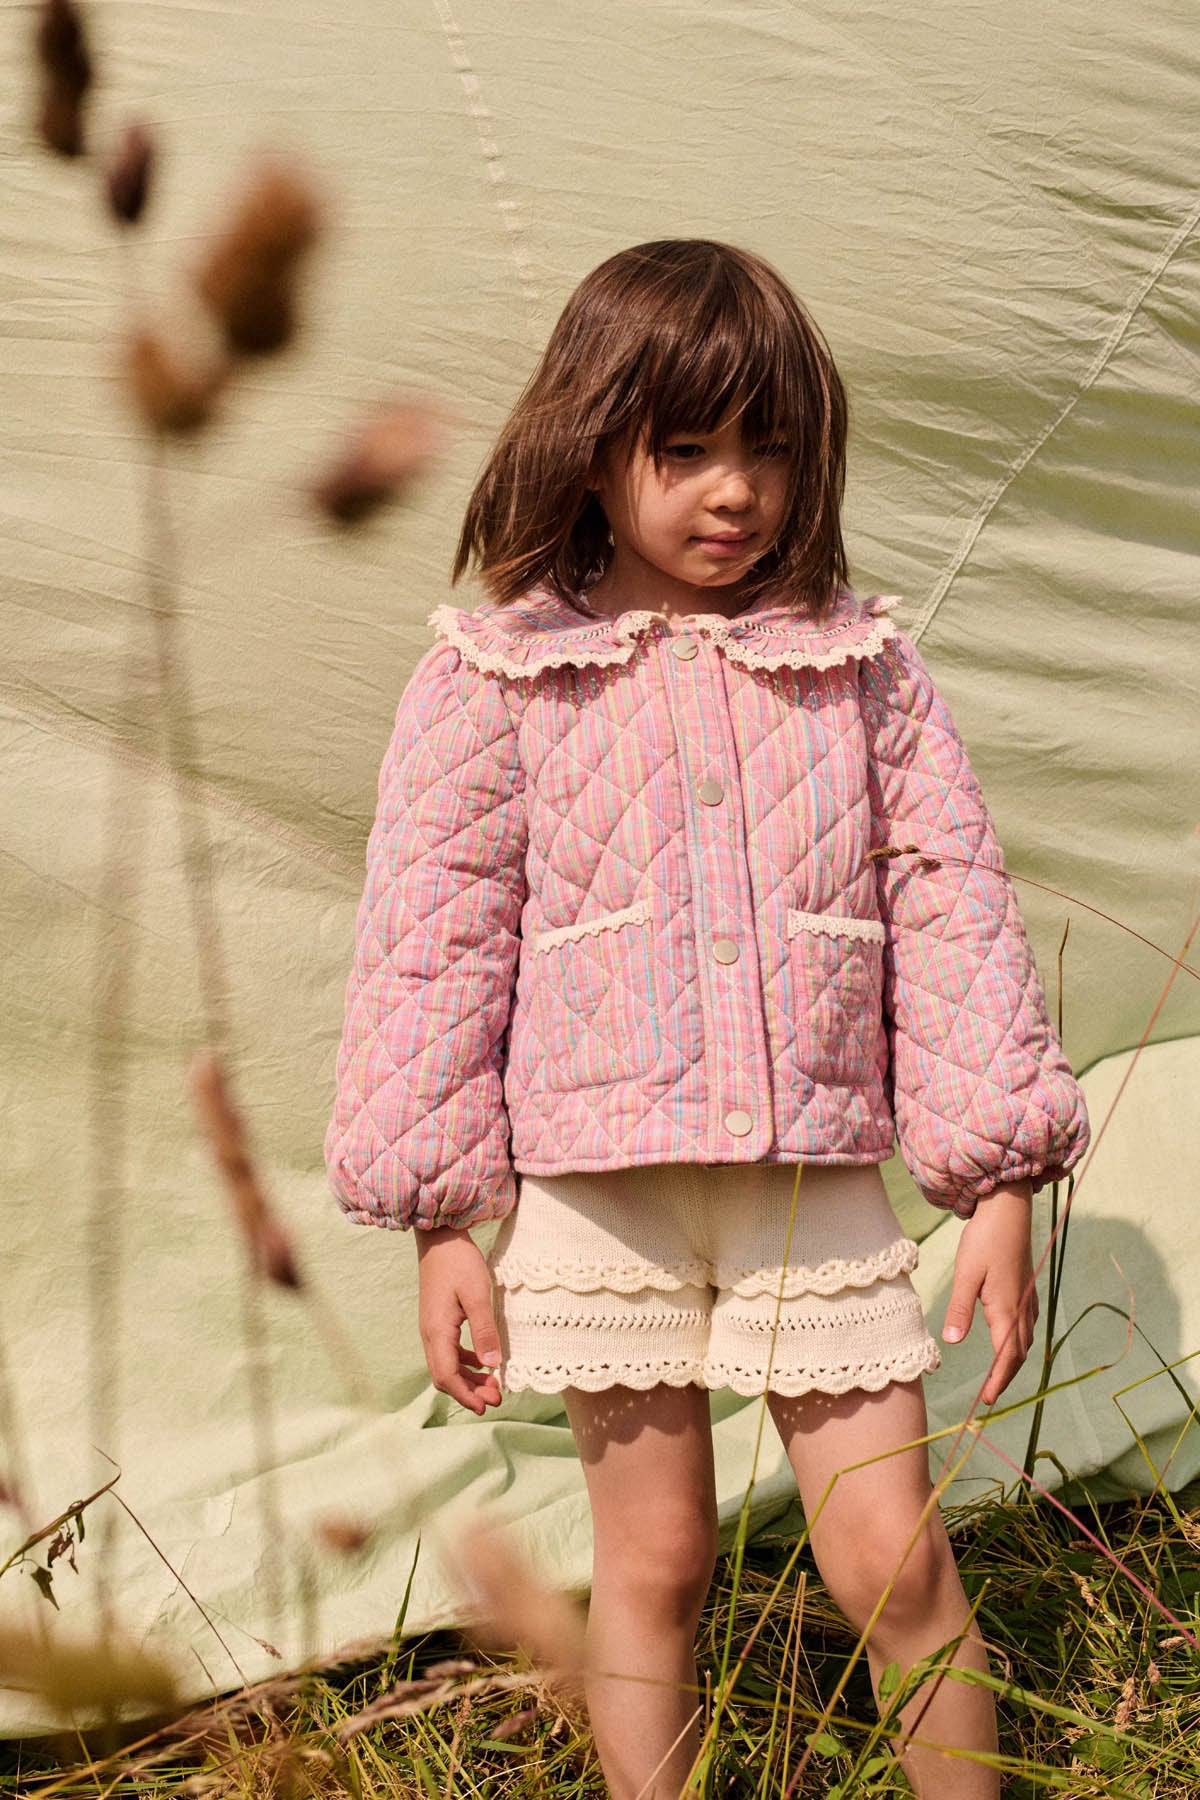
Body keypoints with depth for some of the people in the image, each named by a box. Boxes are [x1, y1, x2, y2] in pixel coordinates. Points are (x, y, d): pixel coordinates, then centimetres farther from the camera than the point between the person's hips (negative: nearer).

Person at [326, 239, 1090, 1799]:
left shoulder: (863, 664, 4)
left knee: (896, 1560, 4)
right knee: (655, 1558, 11)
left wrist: (1001, 1185, 3)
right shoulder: (495, 673, -1)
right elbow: (433, 940, 0)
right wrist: (443, 1223, -2)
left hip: (820, 1184, 1)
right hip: (597, 1187, -1)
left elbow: (952, 916, 6)